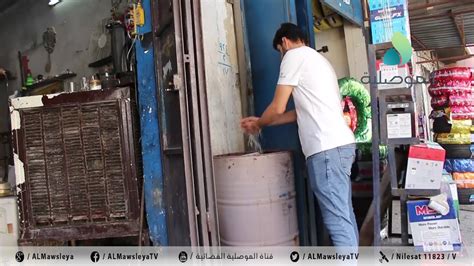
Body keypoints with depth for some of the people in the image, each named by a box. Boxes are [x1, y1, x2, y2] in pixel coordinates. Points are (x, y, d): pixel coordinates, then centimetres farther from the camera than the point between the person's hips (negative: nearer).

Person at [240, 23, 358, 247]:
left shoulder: (294, 56, -1)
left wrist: (258, 124, 16)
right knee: (344, 216, 14)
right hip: (340, 144, 10)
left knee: (337, 220, -8)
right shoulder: (318, 59, 27)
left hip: (326, 148, -10)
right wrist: (261, 122, 26)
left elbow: (278, 108, -5)